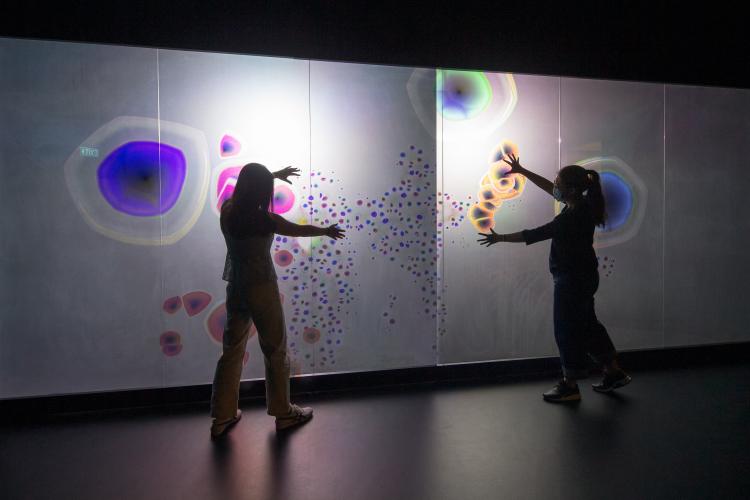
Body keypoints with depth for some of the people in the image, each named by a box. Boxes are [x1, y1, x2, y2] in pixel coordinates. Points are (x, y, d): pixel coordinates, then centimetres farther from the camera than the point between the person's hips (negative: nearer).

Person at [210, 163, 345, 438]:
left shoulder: (227, 209, -2)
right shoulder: (264, 219, -19)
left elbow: (246, 185, 19)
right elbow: (299, 229, -2)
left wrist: (274, 174, 34)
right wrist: (327, 231, 17)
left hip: (235, 290, 6)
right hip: (262, 290, -6)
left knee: (232, 351, 16)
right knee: (276, 352, 10)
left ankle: (222, 417, 25)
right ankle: (284, 413, 24)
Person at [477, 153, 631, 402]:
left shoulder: (571, 218, -25)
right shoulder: (582, 205, 2)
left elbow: (533, 235, -23)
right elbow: (549, 188, 13)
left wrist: (499, 238, -14)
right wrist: (522, 171, 13)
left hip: (572, 279, -10)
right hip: (583, 276, 10)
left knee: (567, 329, 2)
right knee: (587, 325, 20)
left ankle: (570, 386, 16)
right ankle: (614, 372, 33)